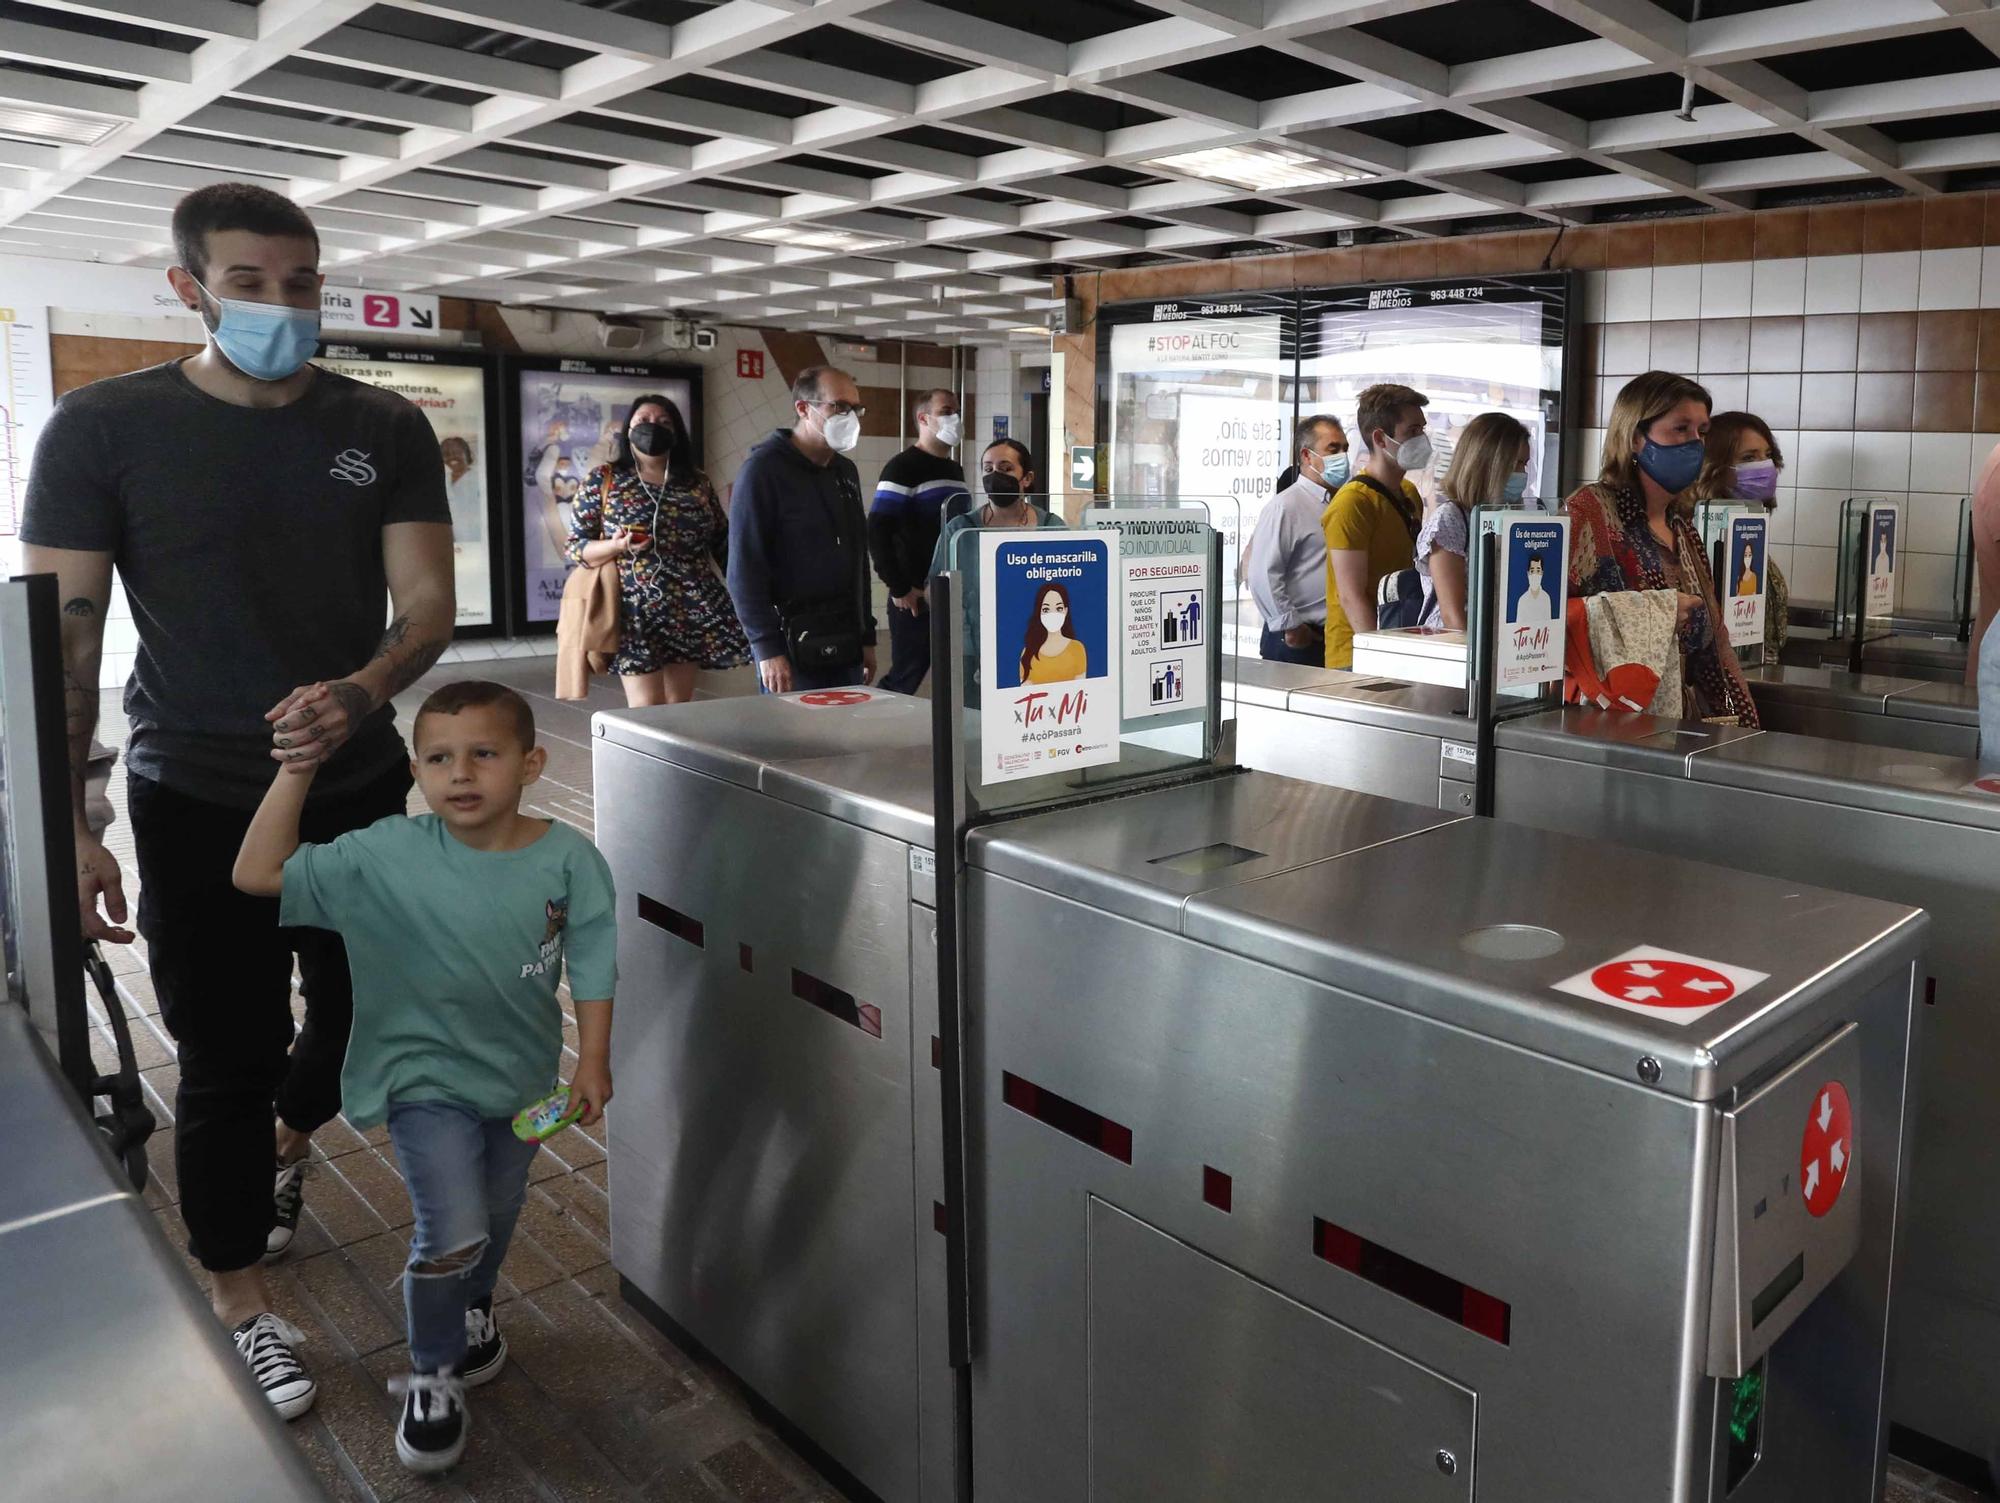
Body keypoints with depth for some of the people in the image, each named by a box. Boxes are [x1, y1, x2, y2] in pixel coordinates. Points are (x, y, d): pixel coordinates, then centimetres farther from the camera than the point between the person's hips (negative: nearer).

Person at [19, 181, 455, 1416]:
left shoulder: (384, 429, 0)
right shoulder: (105, 428, -6)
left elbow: (429, 604, -4)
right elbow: (62, 641, -6)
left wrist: (361, 692, -25)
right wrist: (65, 825, -13)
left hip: (358, 785, 3)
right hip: (197, 804, -2)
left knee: (367, 1011, 14)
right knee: (227, 1062, 5)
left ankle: (284, 1150, 48)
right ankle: (244, 1306, 26)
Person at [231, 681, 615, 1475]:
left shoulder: (567, 858, -18)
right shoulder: (388, 855, -19)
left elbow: (590, 962, -9)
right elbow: (259, 875, -18)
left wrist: (592, 1062, -9)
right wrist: (294, 776, -27)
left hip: (522, 1075, 3)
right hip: (427, 1079, -2)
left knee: (497, 1215, 23)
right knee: (452, 1232, -10)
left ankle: (470, 1313, 54)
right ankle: (431, 1374, 18)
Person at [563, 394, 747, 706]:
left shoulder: (698, 483, 11)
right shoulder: (602, 481, 4)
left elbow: (723, 542, 18)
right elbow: (573, 547, 2)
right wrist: (615, 546, -15)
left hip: (692, 612, 3)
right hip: (636, 611, -3)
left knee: (680, 708, 6)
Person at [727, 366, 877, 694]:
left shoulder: (846, 471, 16)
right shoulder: (764, 469, -7)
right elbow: (745, 568, -13)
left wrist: (867, 635, 17)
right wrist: (767, 647, -18)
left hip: (848, 651, 7)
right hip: (793, 650, -7)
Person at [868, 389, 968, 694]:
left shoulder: (955, 469, 16)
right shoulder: (903, 468, -7)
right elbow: (877, 533, -15)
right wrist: (899, 589, -16)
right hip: (916, 598, -7)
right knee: (905, 679, -3)